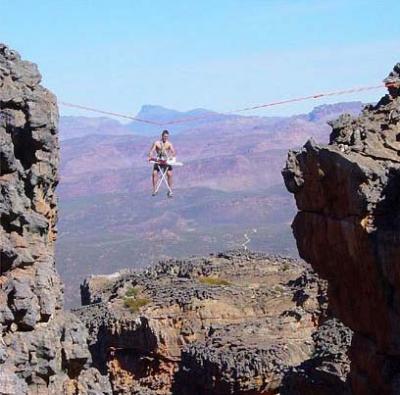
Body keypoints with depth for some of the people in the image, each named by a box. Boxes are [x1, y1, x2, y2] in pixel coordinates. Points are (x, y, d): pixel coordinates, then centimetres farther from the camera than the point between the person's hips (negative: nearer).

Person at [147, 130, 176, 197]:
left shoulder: (169, 144, -1)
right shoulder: (156, 143, 0)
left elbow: (174, 152, -10)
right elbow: (151, 151, -3)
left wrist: (170, 156, -32)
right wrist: (150, 157, -23)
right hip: (158, 161, 0)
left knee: (169, 174, -16)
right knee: (154, 173, -17)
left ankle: (170, 191, -7)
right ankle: (154, 190, -12)